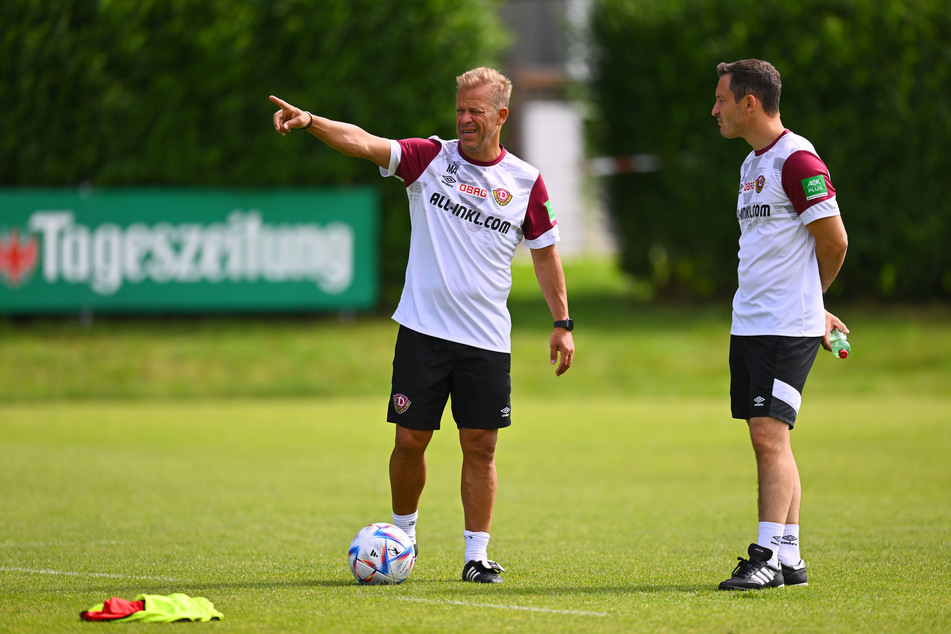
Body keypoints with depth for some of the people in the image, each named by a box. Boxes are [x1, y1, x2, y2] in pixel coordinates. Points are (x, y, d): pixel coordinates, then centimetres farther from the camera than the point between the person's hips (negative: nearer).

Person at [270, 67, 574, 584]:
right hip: (423, 328, 0)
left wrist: (562, 322, 9)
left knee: (480, 446, 0)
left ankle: (476, 555, 7)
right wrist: (310, 121, -29)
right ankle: (403, 535, 22)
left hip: (487, 339, 1)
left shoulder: (525, 181, 4)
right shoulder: (430, 158, 1)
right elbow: (363, 143, -12)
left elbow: (544, 251, 13)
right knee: (410, 440, 1)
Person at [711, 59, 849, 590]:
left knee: (771, 433, -14)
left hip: (788, 327, -9)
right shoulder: (754, 163, 17)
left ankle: (769, 557, -16)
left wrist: (809, 298, 6)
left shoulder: (797, 159, -13)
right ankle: (789, 560, 10)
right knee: (767, 440, 7)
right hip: (748, 325, 9)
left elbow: (834, 240, -11)